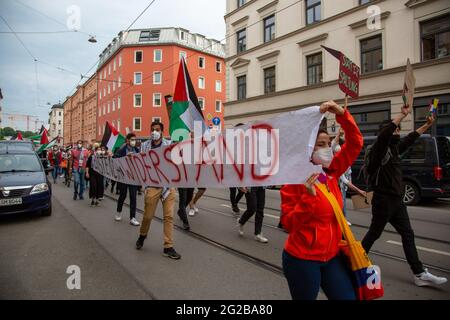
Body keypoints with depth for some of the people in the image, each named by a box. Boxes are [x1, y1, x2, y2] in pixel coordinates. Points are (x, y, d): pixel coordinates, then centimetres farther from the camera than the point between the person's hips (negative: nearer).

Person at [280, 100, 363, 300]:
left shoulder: (331, 174, 0)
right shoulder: (295, 181, -16)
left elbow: (355, 143, 0)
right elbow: (289, 224, -18)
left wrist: (342, 114, -13)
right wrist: (309, 196, -30)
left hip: (331, 256, 6)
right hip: (302, 259, -5)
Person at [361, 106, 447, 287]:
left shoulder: (394, 148, 11)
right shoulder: (379, 149, -14)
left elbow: (410, 139, 29)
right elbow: (384, 133, -33)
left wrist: (427, 126, 32)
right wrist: (403, 114, -28)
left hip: (397, 200, 9)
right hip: (383, 200, -8)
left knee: (408, 235, 9)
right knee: (374, 233, 5)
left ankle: (419, 274, 16)